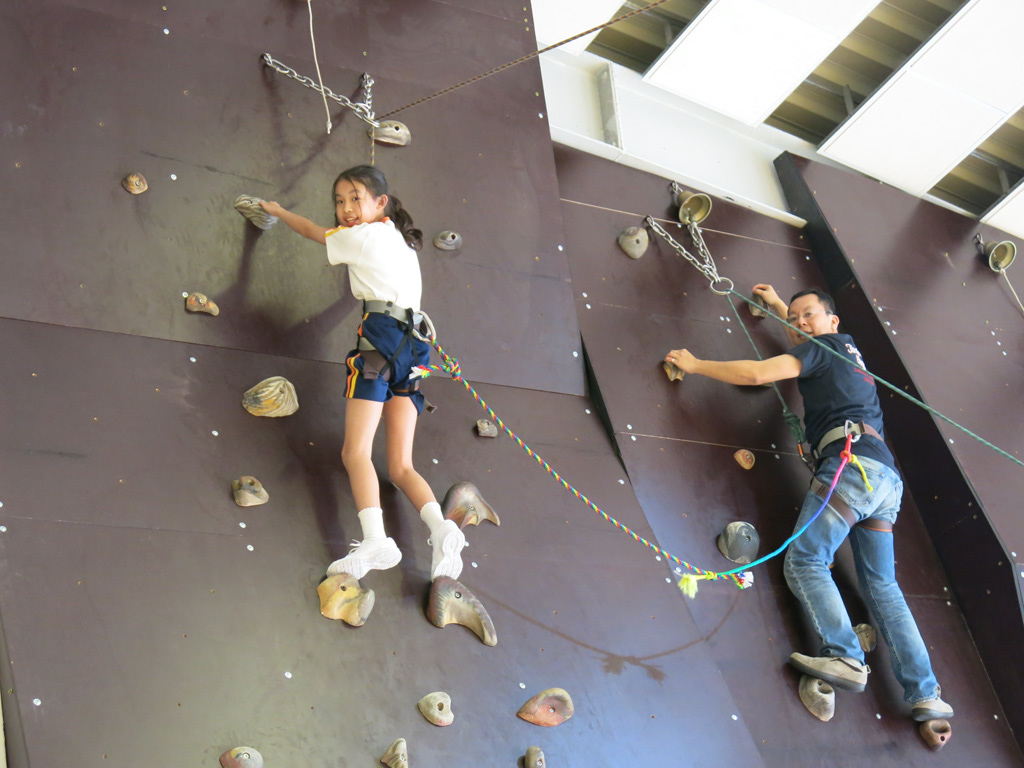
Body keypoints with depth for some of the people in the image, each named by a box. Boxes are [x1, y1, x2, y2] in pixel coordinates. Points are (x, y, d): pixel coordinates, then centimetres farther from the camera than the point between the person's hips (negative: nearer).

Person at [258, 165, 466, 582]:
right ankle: (440, 526, -22)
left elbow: (311, 230, 21)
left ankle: (375, 540, -31)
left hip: (381, 334, -7)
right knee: (401, 466, 1)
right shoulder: (401, 239, 25)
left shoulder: (360, 236, 4)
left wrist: (277, 210, 41)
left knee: (356, 451, -14)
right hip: (413, 345, 8)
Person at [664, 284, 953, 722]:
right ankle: (925, 694, 1)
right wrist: (778, 305, 62)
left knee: (805, 561, -10)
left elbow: (757, 373, -5)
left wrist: (694, 364, 4)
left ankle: (845, 656, -22)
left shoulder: (824, 346, 6)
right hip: (885, 476, 9)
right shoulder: (847, 347, 30)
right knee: (881, 584, 6)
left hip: (852, 461, -9)